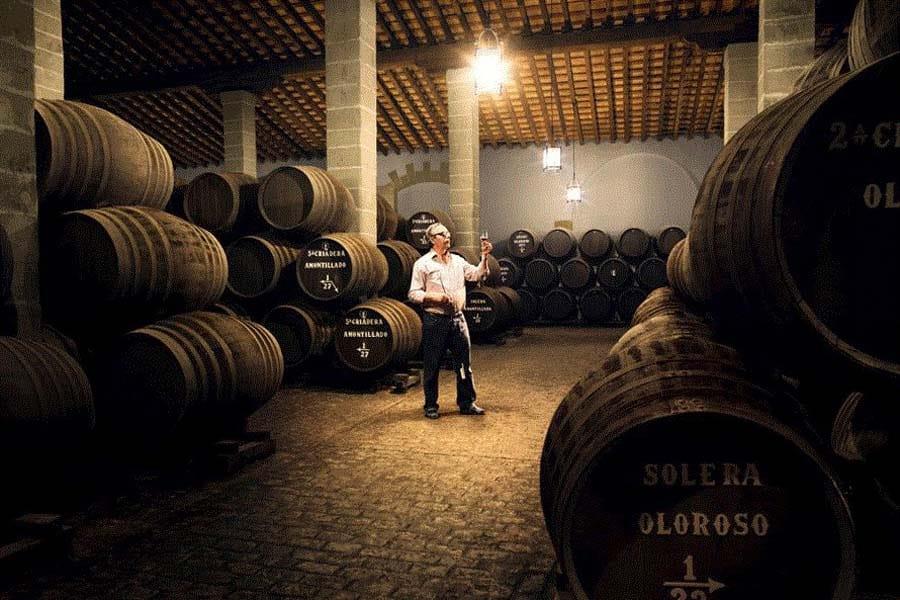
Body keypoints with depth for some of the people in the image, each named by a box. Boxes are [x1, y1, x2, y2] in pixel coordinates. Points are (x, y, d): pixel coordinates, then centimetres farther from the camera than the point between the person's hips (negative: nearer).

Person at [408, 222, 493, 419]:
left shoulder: (458, 261, 13)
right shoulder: (423, 264, -2)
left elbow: (477, 274, 5)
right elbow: (414, 293, -4)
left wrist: (484, 257, -8)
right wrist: (433, 297, -18)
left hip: (457, 318, 5)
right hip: (434, 320, -4)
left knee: (464, 363, 9)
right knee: (432, 365, 4)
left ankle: (467, 403, 21)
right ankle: (431, 406, 17)